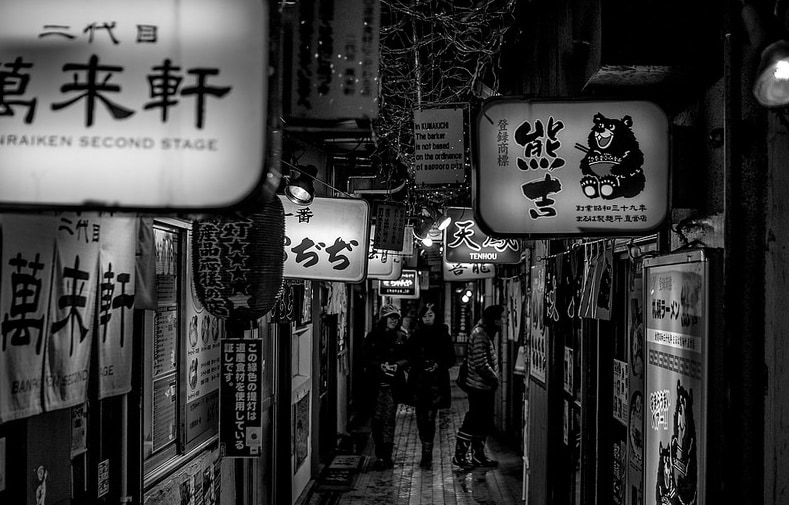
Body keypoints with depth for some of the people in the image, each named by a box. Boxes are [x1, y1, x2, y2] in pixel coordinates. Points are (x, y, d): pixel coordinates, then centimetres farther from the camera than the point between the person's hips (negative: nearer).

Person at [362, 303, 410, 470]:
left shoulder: (401, 337, 6)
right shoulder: (373, 336, 4)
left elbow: (408, 358, 7)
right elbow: (365, 359, 2)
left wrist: (398, 365, -13)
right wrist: (380, 365, -13)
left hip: (393, 383, 0)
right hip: (376, 383, 0)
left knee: (389, 419, -5)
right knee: (376, 418, 0)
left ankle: (386, 455, -1)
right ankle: (380, 455, 12)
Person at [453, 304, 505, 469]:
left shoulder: (486, 333, 14)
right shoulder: (479, 334, -18)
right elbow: (481, 364, -23)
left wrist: (493, 378, 7)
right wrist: (494, 378, -13)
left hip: (486, 387, 10)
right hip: (478, 386, -10)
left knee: (485, 422, 14)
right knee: (472, 422, -3)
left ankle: (478, 455, 22)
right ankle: (459, 455, 5)